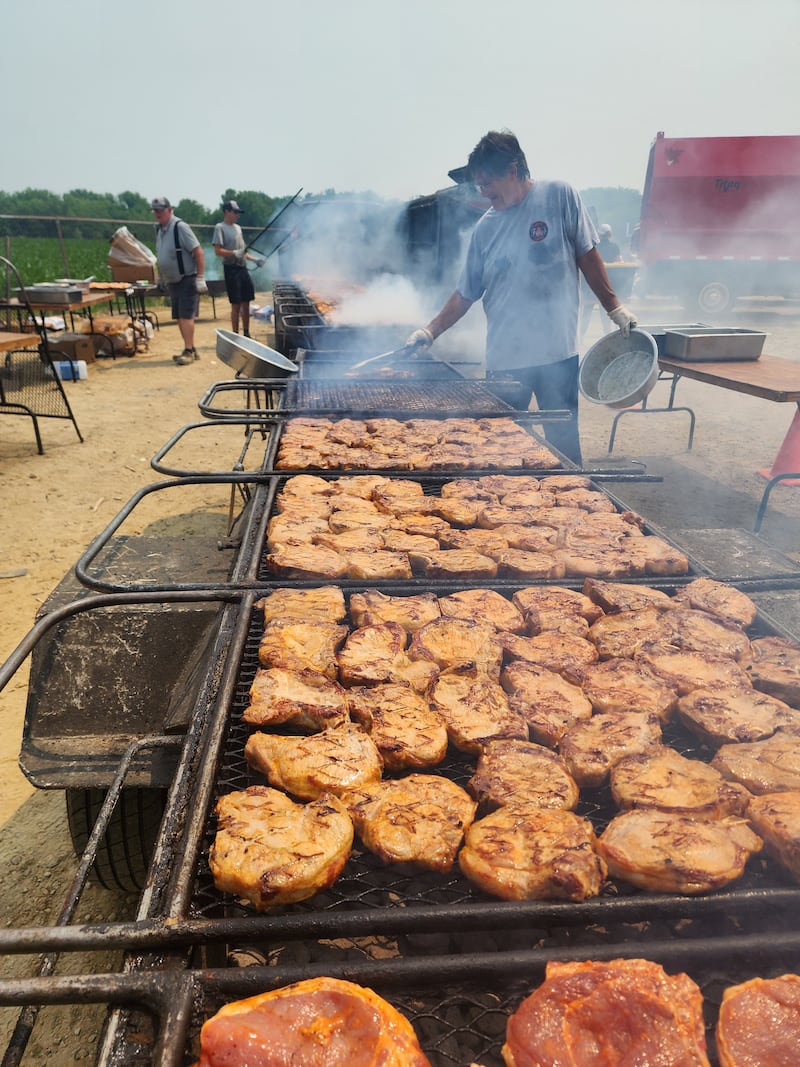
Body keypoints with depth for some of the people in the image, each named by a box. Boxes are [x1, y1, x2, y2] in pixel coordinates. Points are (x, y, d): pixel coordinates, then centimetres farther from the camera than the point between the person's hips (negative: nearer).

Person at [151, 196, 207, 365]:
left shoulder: (180, 227, -13)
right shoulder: (159, 229, 12)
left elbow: (198, 252, -17)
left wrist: (200, 278, -21)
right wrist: (161, 276, 20)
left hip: (187, 280, -8)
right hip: (172, 281, 8)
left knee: (186, 316, -12)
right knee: (179, 318, 9)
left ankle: (188, 351, -8)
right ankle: (191, 350, 17)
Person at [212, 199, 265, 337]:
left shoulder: (238, 227, 18)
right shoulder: (220, 227, -5)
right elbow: (218, 251, -13)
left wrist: (254, 259, 13)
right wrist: (235, 253, -26)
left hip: (243, 268, 7)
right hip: (231, 269, -7)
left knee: (246, 303, 8)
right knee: (236, 305, -5)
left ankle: (246, 334, 16)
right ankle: (235, 335, 2)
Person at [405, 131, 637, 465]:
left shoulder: (559, 196, 0)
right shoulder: (485, 228, 7)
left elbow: (587, 255, 4)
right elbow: (466, 293, 10)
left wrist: (615, 307, 3)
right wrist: (430, 332, 1)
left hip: (558, 353, -2)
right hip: (504, 359, 2)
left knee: (563, 441, 5)